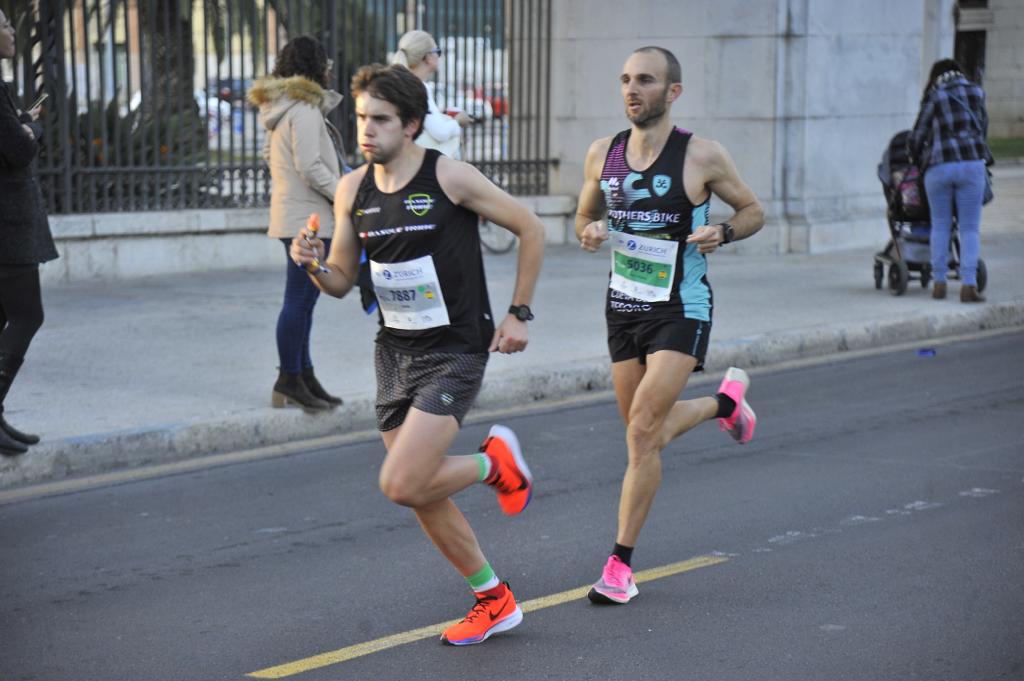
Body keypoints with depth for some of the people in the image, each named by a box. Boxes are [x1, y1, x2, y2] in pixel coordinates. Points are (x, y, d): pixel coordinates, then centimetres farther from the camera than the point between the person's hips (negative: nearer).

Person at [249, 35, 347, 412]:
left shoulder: (282, 107, 16)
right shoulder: (304, 109, -15)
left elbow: (271, 155, 25)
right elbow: (310, 166, -20)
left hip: (291, 214, 10)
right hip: (309, 218, -10)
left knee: (302, 299, 13)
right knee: (299, 299, -6)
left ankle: (303, 375, 19)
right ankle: (289, 380, -2)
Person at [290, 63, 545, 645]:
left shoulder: (449, 176, -14)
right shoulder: (353, 190, 2)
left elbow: (531, 230, -5)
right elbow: (342, 282, 9)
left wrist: (519, 313, -5)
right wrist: (312, 265, -13)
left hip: (455, 351, -6)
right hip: (394, 351, 6)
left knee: (402, 484, -17)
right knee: (423, 494, 9)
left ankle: (496, 461, 11)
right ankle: (495, 601, 26)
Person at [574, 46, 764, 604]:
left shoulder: (702, 156, -11)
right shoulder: (603, 154, 0)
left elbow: (752, 211, 2)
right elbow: (585, 214, 15)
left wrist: (721, 233, -19)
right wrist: (589, 231, -8)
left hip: (681, 310, -5)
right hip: (623, 307, 6)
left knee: (642, 432, -15)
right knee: (644, 433, 16)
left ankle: (621, 563, -5)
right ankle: (725, 401, 46)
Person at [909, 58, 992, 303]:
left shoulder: (933, 98, 5)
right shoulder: (976, 92, 11)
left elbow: (916, 139, 6)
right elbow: (982, 128, 19)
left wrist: (919, 160, 25)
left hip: (938, 166, 0)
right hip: (972, 163, 0)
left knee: (940, 225, 13)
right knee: (969, 228, 3)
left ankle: (939, 282, 12)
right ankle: (969, 285, -6)